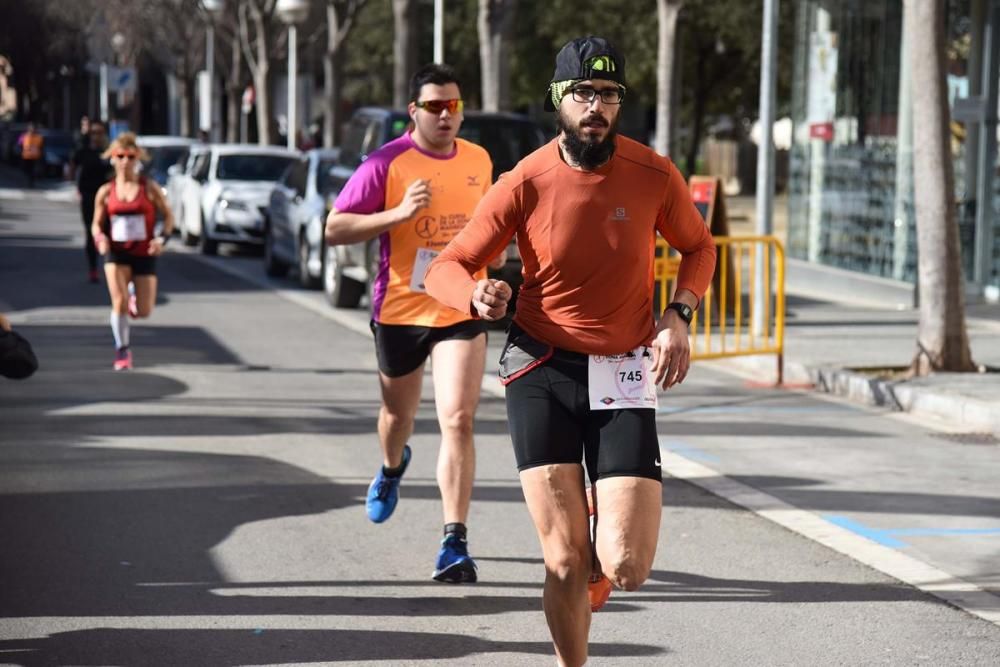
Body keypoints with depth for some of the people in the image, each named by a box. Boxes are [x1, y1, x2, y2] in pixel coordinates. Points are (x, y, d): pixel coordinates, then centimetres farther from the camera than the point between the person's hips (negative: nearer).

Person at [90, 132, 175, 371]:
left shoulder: (149, 189, -3)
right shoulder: (106, 192, 0)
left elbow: (168, 216, 4)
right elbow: (96, 224, 8)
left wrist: (162, 239, -13)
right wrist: (99, 237, -14)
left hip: (144, 254, 0)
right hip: (116, 254, 0)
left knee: (144, 312, 1)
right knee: (119, 302, -17)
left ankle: (134, 294, 40)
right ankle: (122, 351, 3)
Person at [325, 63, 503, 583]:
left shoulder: (479, 160, 5)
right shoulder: (387, 163, -9)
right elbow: (335, 228, -12)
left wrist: (494, 246, 9)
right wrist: (398, 213, -23)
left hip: (462, 311, 1)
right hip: (399, 309, -1)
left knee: (458, 421, -15)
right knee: (399, 414, 21)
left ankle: (454, 543, -15)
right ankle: (392, 467, 58)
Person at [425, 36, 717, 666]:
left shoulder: (655, 176, -5)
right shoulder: (525, 183, -8)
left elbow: (699, 248, 14)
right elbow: (448, 267, -2)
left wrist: (678, 316, -4)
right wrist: (477, 296, -25)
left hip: (624, 376, 1)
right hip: (542, 371, 0)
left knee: (627, 567, -10)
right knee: (566, 563, -5)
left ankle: (605, 529, 28)